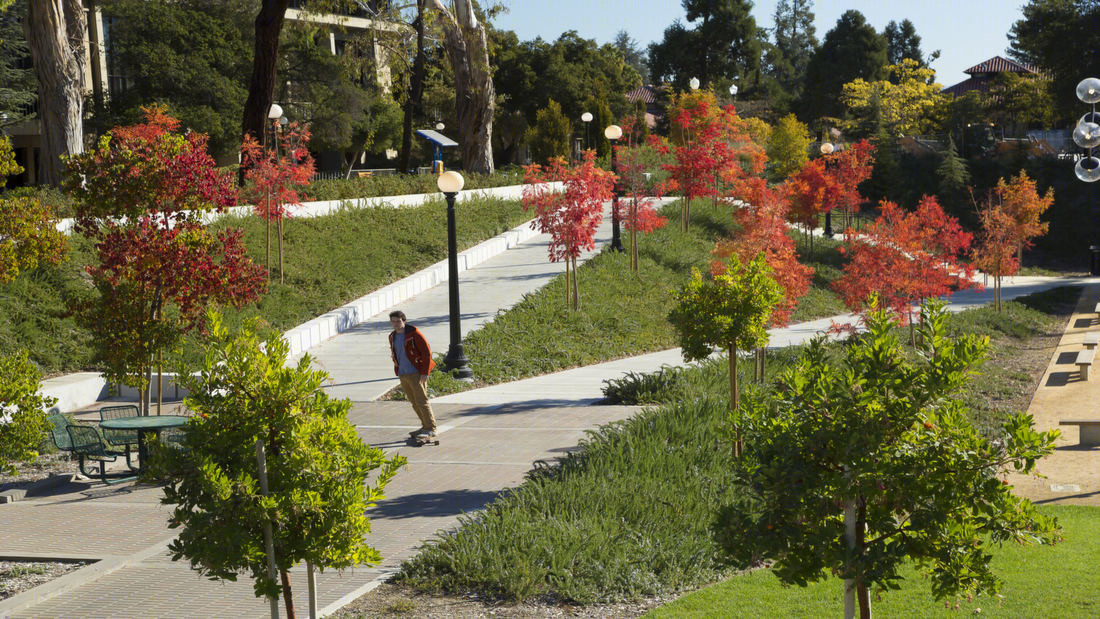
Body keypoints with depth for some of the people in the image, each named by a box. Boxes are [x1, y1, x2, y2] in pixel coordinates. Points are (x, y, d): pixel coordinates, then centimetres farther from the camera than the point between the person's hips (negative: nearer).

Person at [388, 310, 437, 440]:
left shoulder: (413, 333, -10)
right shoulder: (393, 337, 11)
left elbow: (426, 352, -11)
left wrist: (424, 373, -15)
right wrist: (398, 372, 16)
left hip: (417, 374, -7)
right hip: (403, 375, 7)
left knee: (421, 401, -10)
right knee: (414, 402, 10)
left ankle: (431, 430, -7)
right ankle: (425, 427, 20)